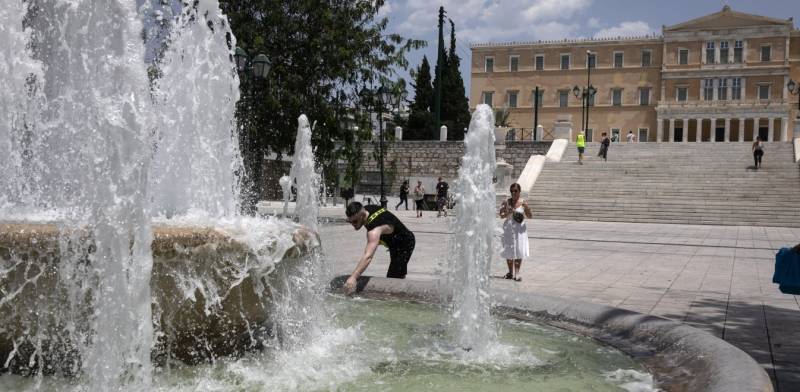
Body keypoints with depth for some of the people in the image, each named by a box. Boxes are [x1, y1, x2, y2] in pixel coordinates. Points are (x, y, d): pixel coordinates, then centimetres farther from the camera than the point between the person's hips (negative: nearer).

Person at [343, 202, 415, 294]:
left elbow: (368, 256, -56)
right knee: (399, 277, 25)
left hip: (405, 244, -10)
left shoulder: (375, 230, -43)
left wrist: (353, 277, -66)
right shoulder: (365, 209, -15)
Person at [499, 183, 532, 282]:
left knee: (519, 251, -5)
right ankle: (510, 272, 24)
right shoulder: (506, 202, -2)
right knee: (509, 251, 9)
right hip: (508, 228, 1)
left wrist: (527, 209, -16)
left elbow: (530, 216, 3)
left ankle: (517, 273, 1)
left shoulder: (522, 202, -2)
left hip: (519, 228, -1)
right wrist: (508, 213, -21)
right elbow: (501, 215, -2)